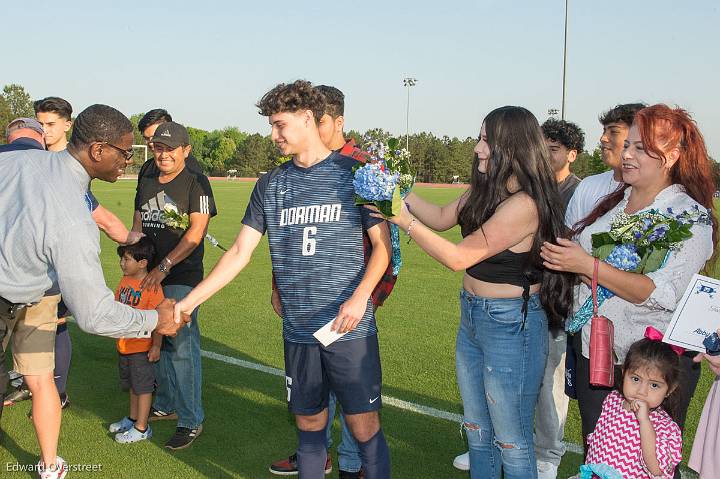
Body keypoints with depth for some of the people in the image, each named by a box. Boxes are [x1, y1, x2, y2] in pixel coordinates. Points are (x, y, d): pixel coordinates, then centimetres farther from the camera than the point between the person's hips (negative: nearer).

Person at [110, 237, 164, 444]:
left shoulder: (151, 286, -21)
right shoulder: (125, 281, 5)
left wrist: (156, 346, -19)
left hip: (142, 347, -8)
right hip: (124, 345, 8)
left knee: (143, 387, 4)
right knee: (132, 385, 23)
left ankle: (142, 428, 14)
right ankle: (133, 418, 39)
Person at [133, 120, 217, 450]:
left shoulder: (196, 183, -6)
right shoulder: (146, 181, 14)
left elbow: (195, 232, -14)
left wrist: (164, 267, -19)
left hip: (182, 277, -7)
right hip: (149, 274, 7)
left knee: (182, 346, -7)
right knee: (157, 341, 15)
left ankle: (191, 420, 4)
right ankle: (166, 405, 31)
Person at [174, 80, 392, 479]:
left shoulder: (355, 173, -3)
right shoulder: (270, 185, 8)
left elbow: (382, 244, -1)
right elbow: (239, 253, 7)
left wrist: (360, 297, -17)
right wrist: (186, 304, 0)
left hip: (350, 328, -3)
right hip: (298, 330, 4)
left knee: (364, 427, 1)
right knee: (309, 424, 13)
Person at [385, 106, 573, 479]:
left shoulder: (524, 203, -24)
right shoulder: (485, 190, 3)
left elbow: (458, 257, -23)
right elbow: (442, 218, 15)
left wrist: (404, 221, -20)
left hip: (511, 324, -9)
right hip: (472, 318, 9)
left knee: (511, 439, 7)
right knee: (477, 430, 22)